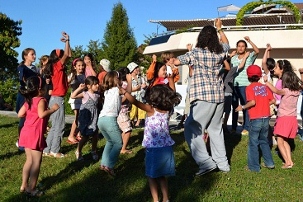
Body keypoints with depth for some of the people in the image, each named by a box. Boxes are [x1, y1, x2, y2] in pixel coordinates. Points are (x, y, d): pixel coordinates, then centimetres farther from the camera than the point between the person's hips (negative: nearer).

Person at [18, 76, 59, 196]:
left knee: (29, 160, 18)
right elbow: (42, 114, -26)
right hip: (35, 134, -9)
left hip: (26, 133, 9)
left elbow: (20, 114, 10)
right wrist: (53, 109, -14)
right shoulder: (41, 100, -12)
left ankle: (24, 185, 24)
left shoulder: (28, 101, 12)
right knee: (37, 161, 0)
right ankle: (32, 188, 5)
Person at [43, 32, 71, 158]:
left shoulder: (59, 68, 13)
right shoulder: (57, 66, -10)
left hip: (57, 99, 9)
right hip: (57, 99, -9)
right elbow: (66, 55, -17)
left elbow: (69, 55, 18)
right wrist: (67, 41, -8)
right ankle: (54, 151, 4)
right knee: (59, 126, -3)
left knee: (55, 126, 13)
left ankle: (47, 150, 18)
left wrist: (67, 42, 12)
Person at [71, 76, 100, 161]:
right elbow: (72, 96, -25)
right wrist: (79, 88, -27)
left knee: (95, 135, 8)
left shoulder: (97, 95, 2)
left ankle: (94, 151, 29)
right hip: (85, 119, -5)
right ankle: (78, 151, 23)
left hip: (94, 119, 5)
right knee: (85, 136, 1)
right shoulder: (85, 94, -14)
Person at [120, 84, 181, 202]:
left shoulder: (150, 109, -13)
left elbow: (135, 102, -21)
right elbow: (171, 95, 15)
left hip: (154, 149, -5)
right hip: (166, 148, 5)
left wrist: (124, 92, -17)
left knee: (152, 176, 10)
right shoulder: (167, 110, 0)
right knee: (162, 176, 20)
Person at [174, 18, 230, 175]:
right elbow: (226, 43, 29)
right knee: (215, 129, 17)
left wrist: (170, 61, 12)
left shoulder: (196, 53, -8)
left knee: (191, 129, -2)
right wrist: (219, 28, 39)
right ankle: (222, 163, 22)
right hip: (219, 96, 7)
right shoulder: (219, 53, 6)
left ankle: (206, 162, -9)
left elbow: (176, 62, -11)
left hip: (204, 97, -6)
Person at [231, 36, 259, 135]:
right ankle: (233, 127, 17)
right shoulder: (233, 58, 14)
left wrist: (249, 41, -18)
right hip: (234, 85, 4)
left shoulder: (249, 57, 3)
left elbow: (257, 51, -14)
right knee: (234, 106, 10)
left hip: (245, 85, -4)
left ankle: (246, 128, 2)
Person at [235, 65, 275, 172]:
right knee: (264, 141, 20)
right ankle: (269, 163, 24)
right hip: (266, 118, 6)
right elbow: (273, 100, 6)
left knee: (253, 143, 5)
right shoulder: (264, 87, 8)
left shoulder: (249, 88, -7)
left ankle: (254, 166, 9)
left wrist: (242, 107, -8)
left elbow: (252, 102, -20)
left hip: (255, 119, -5)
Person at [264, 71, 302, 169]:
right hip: (293, 118, 7)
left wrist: (267, 82, -25)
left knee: (280, 142, -3)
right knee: (285, 141, 18)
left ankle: (287, 162, -9)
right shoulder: (297, 91, 5)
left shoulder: (286, 91, -14)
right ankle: (290, 160, 14)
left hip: (284, 118, -7)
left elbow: (276, 91, -31)